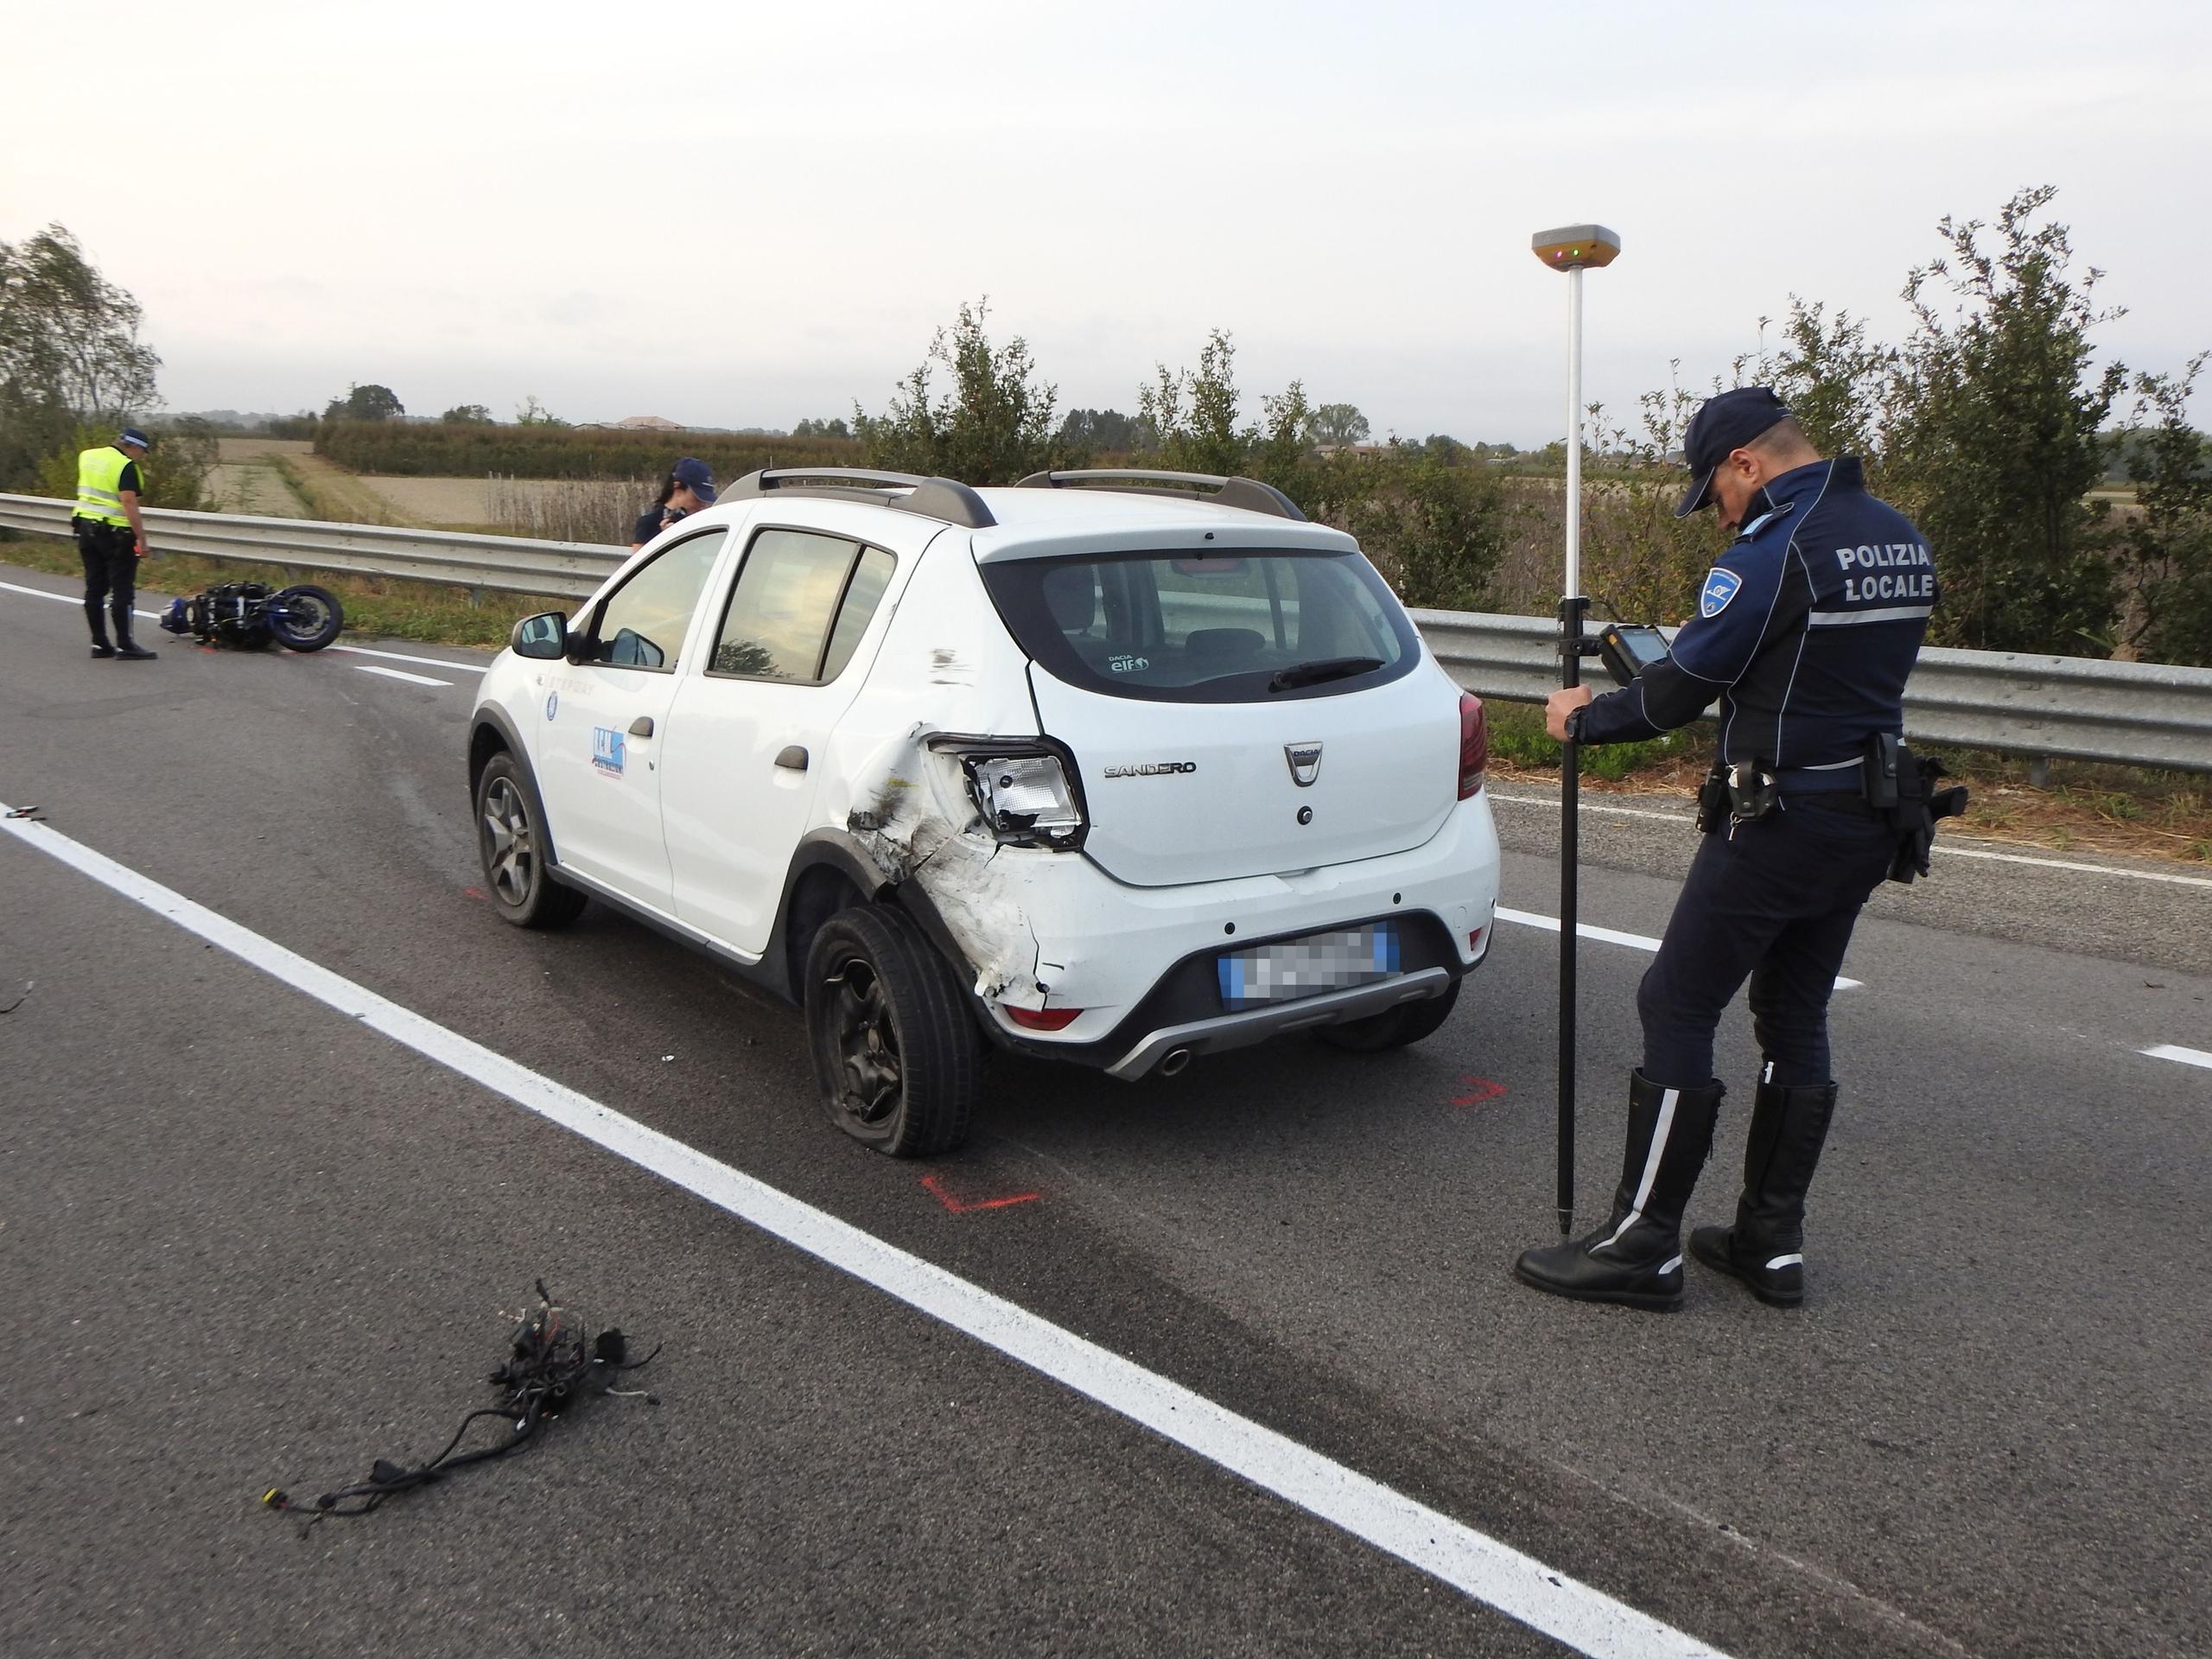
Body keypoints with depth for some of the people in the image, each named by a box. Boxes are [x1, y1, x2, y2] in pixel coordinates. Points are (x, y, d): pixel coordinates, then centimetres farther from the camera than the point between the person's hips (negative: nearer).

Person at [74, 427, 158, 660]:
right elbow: (129, 504, -22)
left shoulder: (87, 456, 11)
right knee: (122, 591, -4)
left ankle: (99, 643, 14)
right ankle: (124, 645, -4)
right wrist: (141, 539, -22)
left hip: (86, 528, 8)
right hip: (115, 534, -8)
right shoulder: (126, 466, -14)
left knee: (94, 588, 11)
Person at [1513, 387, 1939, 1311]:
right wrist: (1681, 662, 18)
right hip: (1868, 821, 9)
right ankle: (1772, 1245, 21)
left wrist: (1583, 719, 3)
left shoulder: (1776, 549, -16)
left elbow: (1683, 688, -13)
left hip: (1780, 815, -9)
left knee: (1677, 1008, -2)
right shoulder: (1900, 540, 11)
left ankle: (1643, 1246, 3)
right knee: (1795, 1020, 15)